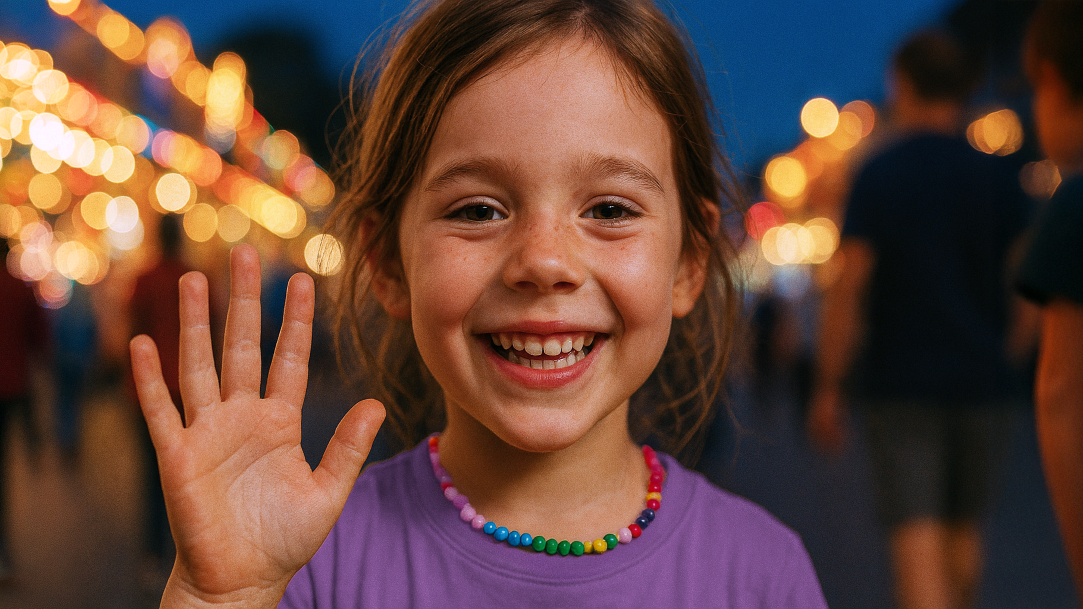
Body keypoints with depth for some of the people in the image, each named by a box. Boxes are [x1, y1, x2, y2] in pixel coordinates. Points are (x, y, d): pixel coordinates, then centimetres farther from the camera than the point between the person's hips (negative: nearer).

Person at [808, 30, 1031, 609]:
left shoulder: (876, 174, -4)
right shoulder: (996, 177, 3)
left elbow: (848, 285, -10)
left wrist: (828, 387, -5)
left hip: (900, 384, -3)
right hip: (982, 378, 3)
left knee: (915, 536, -6)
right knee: (963, 527, 20)